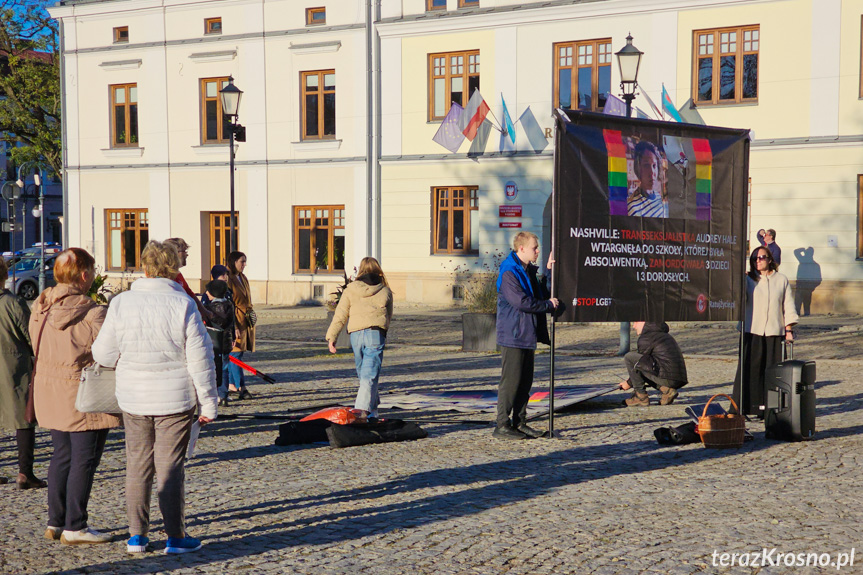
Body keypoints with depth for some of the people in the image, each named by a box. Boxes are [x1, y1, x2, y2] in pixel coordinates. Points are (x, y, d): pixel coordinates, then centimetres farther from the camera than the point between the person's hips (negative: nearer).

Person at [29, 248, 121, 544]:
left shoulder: (40, 308, 5)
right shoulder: (93, 313, -18)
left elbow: (38, 348, 13)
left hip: (50, 393, 8)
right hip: (84, 396, -8)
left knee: (61, 456, 17)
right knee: (84, 460, 1)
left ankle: (55, 522, 23)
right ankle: (75, 527, 6)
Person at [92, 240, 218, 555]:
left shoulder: (121, 303, -3)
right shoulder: (183, 304, -9)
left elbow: (103, 354, 1)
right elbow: (200, 359, -8)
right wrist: (208, 403, -1)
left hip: (134, 399, 2)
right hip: (176, 400, -2)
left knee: (137, 467, 12)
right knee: (170, 469, 3)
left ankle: (137, 535, 18)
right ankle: (176, 537, 9)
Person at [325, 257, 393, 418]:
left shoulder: (350, 290, 7)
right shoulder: (385, 291, 8)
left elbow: (340, 316, 3)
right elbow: (389, 315, 18)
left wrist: (331, 337, 5)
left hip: (355, 334, 2)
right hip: (376, 334, -2)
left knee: (363, 373, 17)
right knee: (369, 375, -6)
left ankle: (372, 408, 27)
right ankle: (362, 410, -20)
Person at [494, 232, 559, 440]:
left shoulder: (529, 270, 15)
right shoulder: (508, 272, -15)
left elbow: (542, 293, 19)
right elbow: (521, 301, -21)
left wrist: (549, 271, 7)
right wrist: (549, 304, -11)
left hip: (527, 335, 9)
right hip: (513, 335, -9)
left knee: (525, 380, 12)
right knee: (510, 380, -6)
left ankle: (519, 422, 19)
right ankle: (502, 425, 1)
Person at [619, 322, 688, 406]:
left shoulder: (646, 337, -4)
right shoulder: (664, 334, 24)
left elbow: (640, 362, 2)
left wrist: (629, 383, 16)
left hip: (666, 377, -9)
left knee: (629, 357, -3)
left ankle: (641, 396, -2)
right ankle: (666, 390, 9)